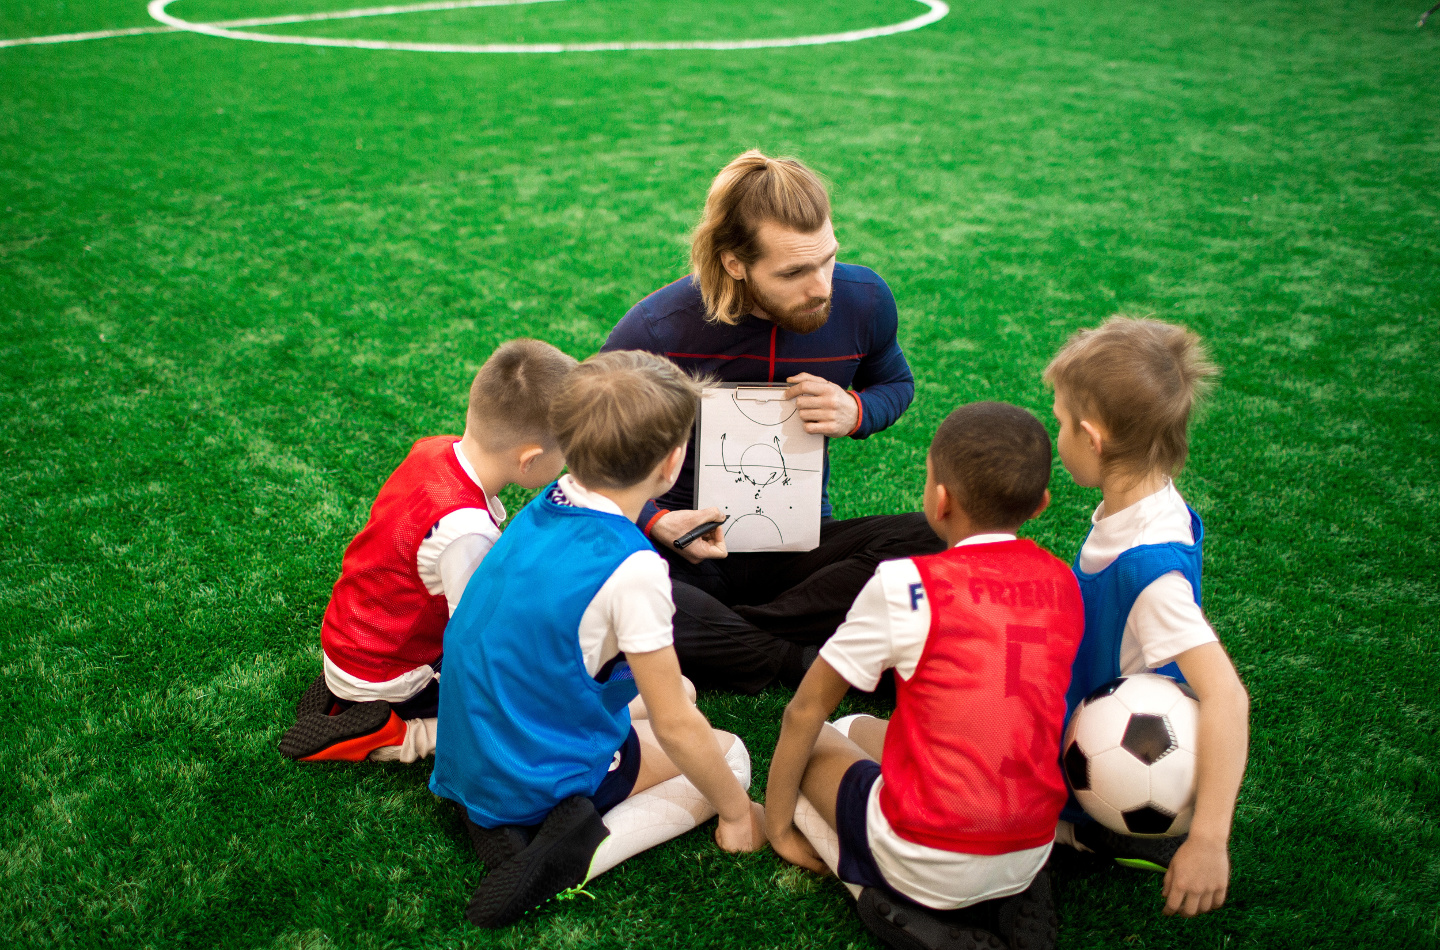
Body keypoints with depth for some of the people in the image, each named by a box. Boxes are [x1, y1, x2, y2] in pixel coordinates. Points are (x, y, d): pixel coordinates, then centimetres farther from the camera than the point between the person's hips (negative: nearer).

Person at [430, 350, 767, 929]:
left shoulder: (543, 509, -5)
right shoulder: (633, 570, -28)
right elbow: (675, 726, -18)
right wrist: (736, 812, -3)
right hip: (542, 783, -7)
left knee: (677, 686, 24)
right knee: (729, 753, 12)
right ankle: (582, 853, -10)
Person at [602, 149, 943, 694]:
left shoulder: (862, 300, -8)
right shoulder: (655, 331, -18)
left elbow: (896, 383, 14)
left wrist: (856, 413, -11)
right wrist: (654, 522, -22)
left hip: (798, 546, 3)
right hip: (686, 554, -2)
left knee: (935, 543, -27)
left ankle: (717, 643, -24)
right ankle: (822, 661, -23)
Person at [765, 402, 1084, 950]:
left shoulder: (907, 585, -14)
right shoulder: (1062, 584, 2)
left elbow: (804, 711, -5)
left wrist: (778, 825, 9)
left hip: (929, 865, -5)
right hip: (1031, 853, 6)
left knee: (813, 741, 18)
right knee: (861, 731, 26)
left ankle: (898, 904, -1)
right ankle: (1006, 900, 12)